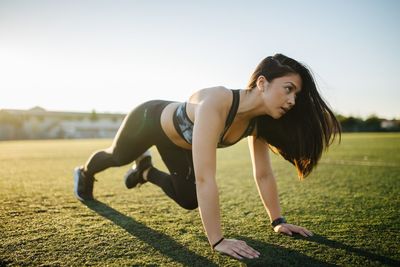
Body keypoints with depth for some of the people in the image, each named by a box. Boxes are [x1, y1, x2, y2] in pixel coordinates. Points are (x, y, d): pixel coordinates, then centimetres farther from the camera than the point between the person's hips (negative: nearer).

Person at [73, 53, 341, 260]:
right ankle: (85, 173, 62)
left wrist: (278, 221, -13)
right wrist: (217, 240, -47)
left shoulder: (259, 121, -23)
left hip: (178, 142, 5)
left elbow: (264, 174, -14)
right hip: (149, 119, -5)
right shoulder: (215, 103, -46)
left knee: (188, 200, 9)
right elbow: (204, 177, -49)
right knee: (118, 157, 26)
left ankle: (146, 171, 36)